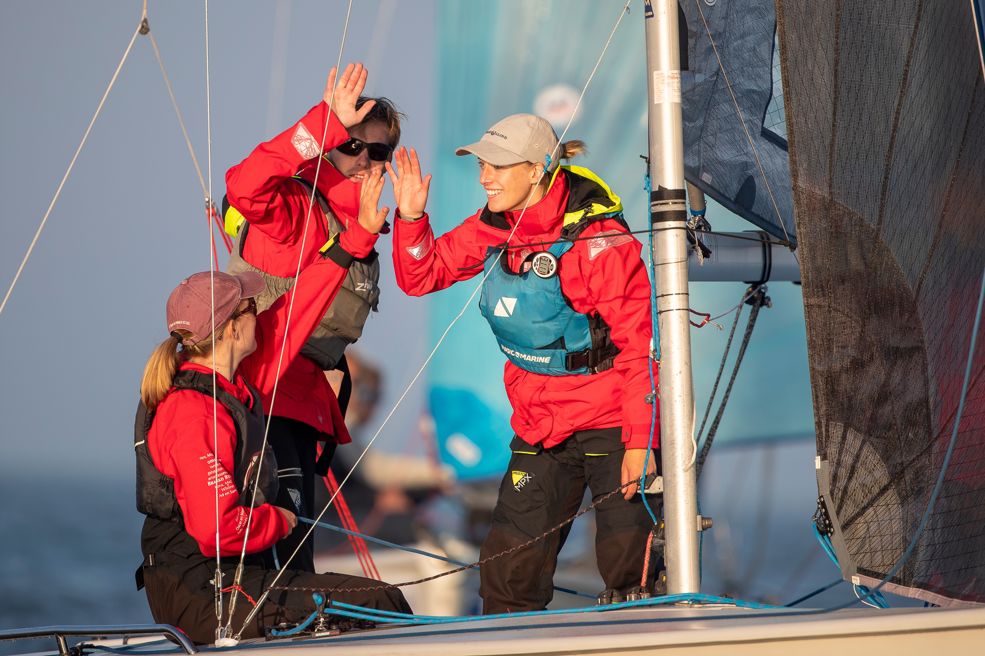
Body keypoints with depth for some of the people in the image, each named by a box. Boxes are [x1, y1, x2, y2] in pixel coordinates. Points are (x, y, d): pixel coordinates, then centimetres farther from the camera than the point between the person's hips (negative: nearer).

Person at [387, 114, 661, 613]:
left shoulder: (598, 239, -19)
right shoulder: (494, 227, 1)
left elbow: (640, 346, -17)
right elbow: (422, 277, 11)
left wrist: (640, 441, -20)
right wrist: (411, 217, -8)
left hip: (611, 425, -6)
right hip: (540, 429, 6)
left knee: (629, 571, -2)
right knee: (507, 575, 2)